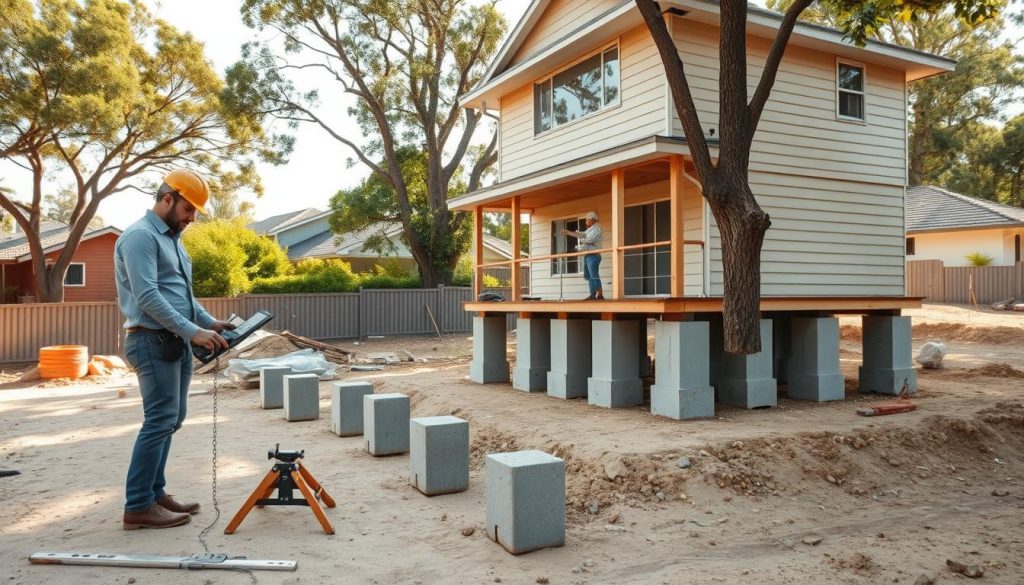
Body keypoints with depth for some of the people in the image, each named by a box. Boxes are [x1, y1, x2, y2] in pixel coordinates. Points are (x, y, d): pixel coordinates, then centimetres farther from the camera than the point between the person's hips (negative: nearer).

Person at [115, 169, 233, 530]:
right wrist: (194, 331, -22)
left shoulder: (173, 239, 19)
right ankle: (138, 507, -2)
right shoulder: (140, 236, -12)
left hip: (176, 342, 10)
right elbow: (148, 297, -21)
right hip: (153, 341, -10)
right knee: (160, 421, -9)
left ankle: (154, 494, 19)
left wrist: (210, 323, 9)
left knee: (170, 421, 11)